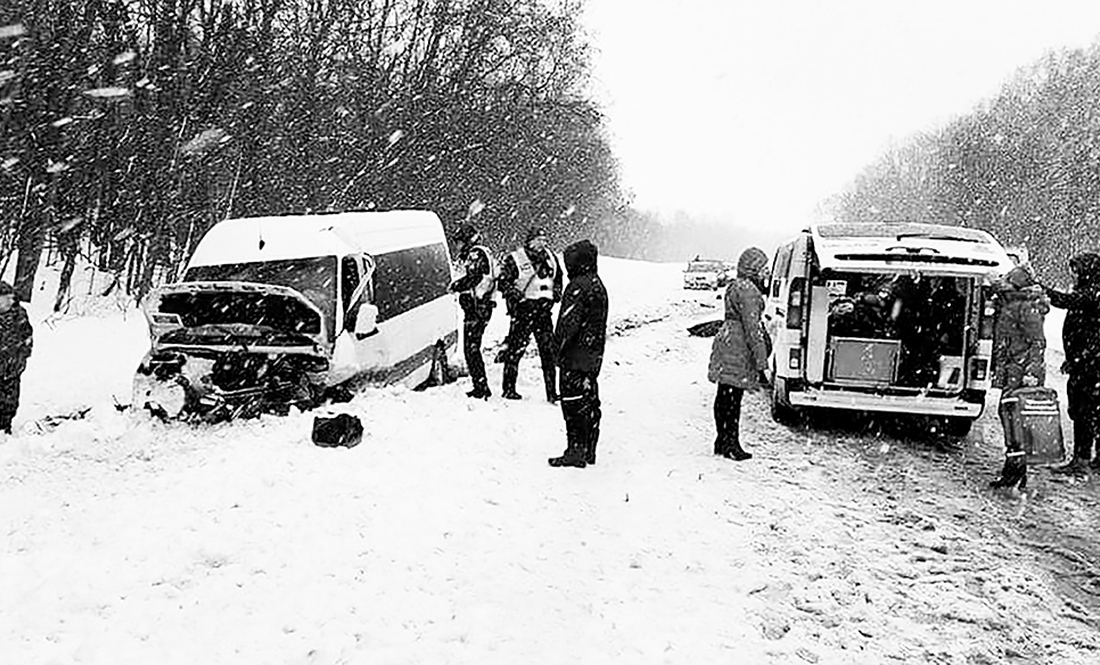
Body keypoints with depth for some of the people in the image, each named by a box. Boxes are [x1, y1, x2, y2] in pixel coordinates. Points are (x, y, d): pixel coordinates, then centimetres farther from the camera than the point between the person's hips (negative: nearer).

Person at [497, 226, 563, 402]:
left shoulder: (550, 258, 13)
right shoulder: (515, 259, -4)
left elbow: (558, 277, 27)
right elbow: (503, 281, -3)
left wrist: (556, 291, 10)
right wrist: (515, 295, -16)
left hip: (544, 310, 5)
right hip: (523, 309, -5)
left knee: (548, 350, 4)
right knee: (516, 348, -3)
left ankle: (552, 392, 9)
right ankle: (508, 388, 10)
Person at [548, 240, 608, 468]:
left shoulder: (578, 286, -17)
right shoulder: (598, 284, 13)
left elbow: (568, 323, -20)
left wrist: (557, 348, -11)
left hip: (576, 357, -10)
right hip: (594, 356, 10)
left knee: (574, 404, -5)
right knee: (590, 402, 13)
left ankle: (575, 451, -2)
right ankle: (589, 451, 21)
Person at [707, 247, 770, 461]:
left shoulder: (734, 286, 15)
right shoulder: (748, 291, -16)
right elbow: (752, 328, -20)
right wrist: (761, 363, -20)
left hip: (726, 345, 10)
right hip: (738, 350, -10)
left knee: (724, 396, 14)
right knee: (733, 397, -4)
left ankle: (722, 441, 23)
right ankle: (731, 443, 2)